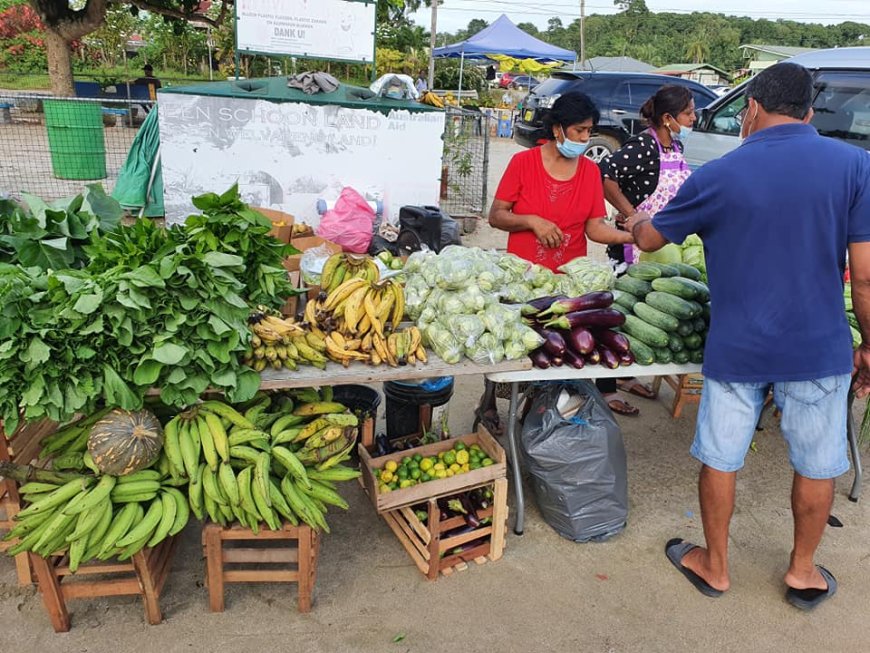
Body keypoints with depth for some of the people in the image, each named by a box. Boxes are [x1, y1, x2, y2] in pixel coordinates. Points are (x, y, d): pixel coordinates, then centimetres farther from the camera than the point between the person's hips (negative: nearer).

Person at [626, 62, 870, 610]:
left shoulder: (718, 176, -6)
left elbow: (650, 240, 7)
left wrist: (636, 223, 30)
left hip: (736, 351, 0)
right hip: (819, 350, 1)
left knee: (721, 460, 15)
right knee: (817, 464, 19)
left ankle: (714, 566, 32)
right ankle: (803, 571, 36)